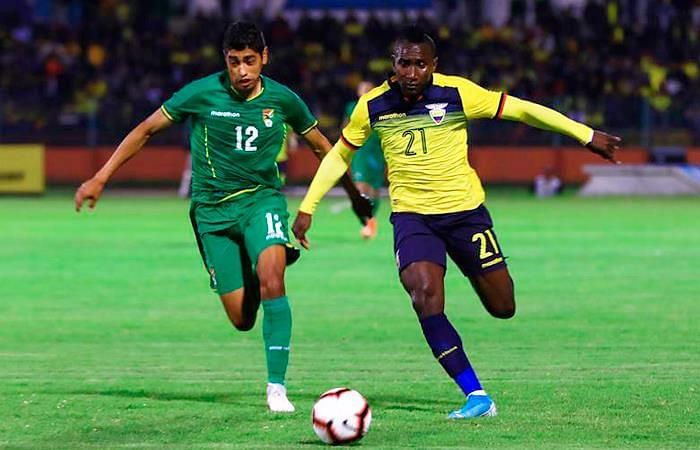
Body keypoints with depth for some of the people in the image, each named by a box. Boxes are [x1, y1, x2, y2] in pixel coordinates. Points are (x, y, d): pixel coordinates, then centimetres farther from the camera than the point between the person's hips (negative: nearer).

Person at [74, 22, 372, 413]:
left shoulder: (283, 100, -4)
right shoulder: (202, 94, -9)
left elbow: (321, 145, 13)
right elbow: (146, 131, 1)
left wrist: (355, 194, 20)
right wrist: (101, 179, -1)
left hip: (262, 197, 0)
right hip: (213, 208, 0)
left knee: (271, 277, -29)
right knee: (242, 319, -4)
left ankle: (277, 387, -22)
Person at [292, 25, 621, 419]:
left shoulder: (457, 93, -12)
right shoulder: (373, 106, -5)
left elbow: (521, 109, -6)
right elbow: (340, 155, 11)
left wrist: (586, 135, -5)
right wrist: (308, 208, 8)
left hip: (465, 209, 0)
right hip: (411, 215, 0)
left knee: (503, 308, 1)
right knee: (425, 295, -25)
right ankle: (477, 397, -23)